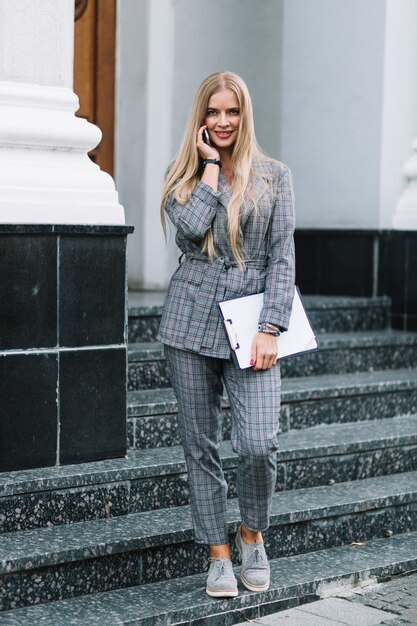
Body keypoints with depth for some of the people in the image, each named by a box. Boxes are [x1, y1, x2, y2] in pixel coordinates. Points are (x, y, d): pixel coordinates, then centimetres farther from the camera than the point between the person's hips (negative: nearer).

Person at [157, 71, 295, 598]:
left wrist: (271, 329, -8)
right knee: (199, 445, 4)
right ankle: (218, 554, 17)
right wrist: (210, 166, -3)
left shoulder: (274, 177, 8)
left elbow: (282, 256, 1)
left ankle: (252, 535, 15)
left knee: (258, 444, -13)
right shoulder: (182, 176, 10)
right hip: (191, 321, 1)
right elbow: (192, 229, -11)